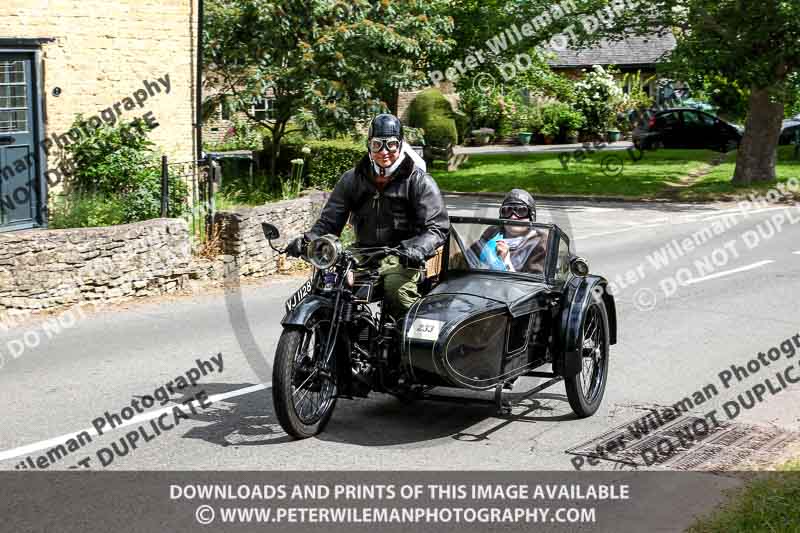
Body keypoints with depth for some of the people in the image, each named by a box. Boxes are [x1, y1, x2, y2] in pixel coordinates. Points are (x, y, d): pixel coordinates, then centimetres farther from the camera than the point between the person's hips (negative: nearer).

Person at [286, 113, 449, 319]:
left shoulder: (419, 181, 2)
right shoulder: (352, 179, 13)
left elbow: (437, 226, -6)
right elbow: (330, 220, 11)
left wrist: (418, 248, -27)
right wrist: (308, 239, -11)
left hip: (400, 257, -4)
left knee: (397, 288, -36)